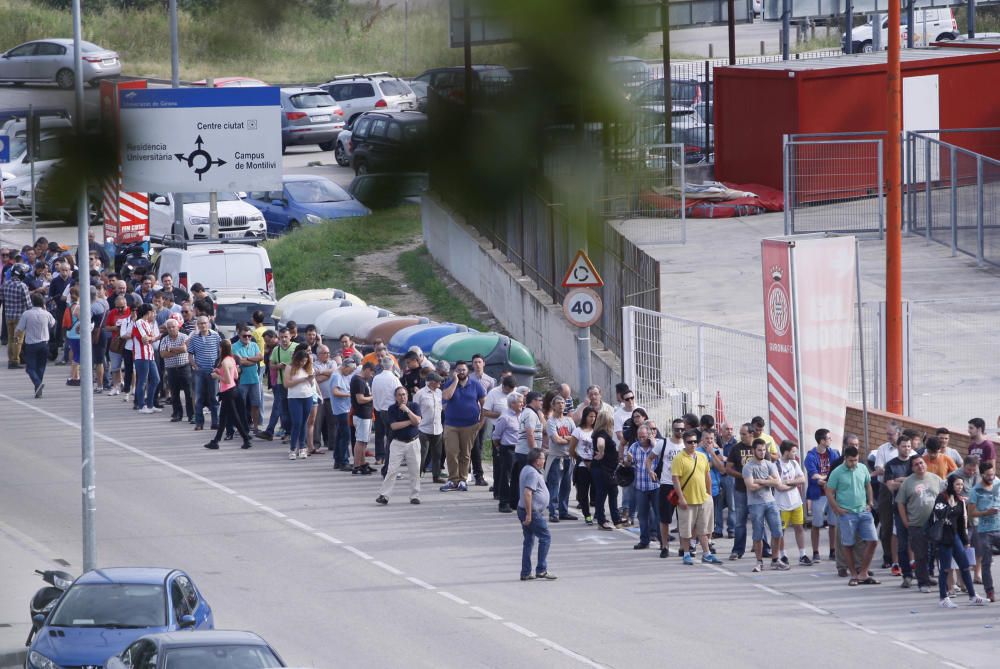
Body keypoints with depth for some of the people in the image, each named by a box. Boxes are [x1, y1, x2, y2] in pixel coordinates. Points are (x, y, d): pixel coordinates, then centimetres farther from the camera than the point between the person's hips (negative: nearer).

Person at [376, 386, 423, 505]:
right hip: (398, 443, -1)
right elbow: (394, 426, -11)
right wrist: (410, 422, -9)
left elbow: (417, 421, -10)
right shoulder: (392, 409, 0)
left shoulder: (414, 406, 3)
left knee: (415, 471, 3)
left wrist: (407, 410, -18)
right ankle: (384, 495, -8)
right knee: (392, 470, -7)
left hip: (413, 442, 1)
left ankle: (415, 496, 12)